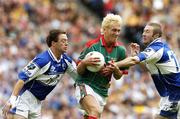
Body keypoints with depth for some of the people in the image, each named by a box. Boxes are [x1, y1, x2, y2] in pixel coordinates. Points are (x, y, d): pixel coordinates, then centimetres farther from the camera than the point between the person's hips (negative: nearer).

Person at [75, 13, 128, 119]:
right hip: (86, 86, -6)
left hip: (102, 91, 6)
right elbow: (79, 70, -6)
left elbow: (118, 76, 10)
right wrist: (84, 63, -28)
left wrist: (114, 69, -13)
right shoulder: (92, 45, -10)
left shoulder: (121, 50, 2)